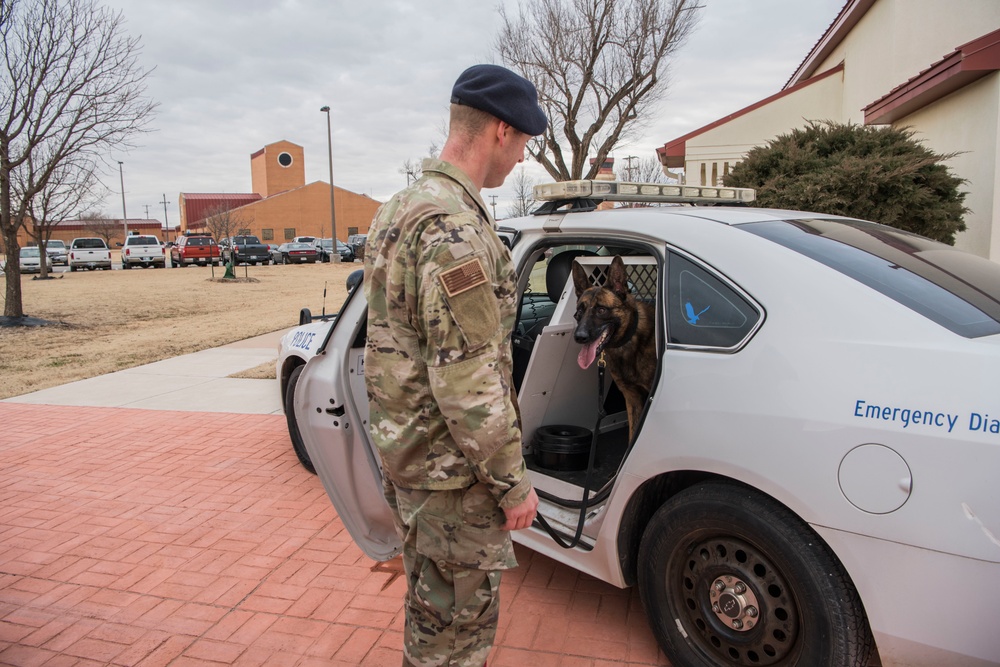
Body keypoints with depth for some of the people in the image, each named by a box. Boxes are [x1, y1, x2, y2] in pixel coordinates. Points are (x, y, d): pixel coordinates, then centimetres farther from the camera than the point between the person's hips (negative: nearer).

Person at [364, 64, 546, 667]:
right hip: (451, 467, -10)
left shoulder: (398, 209, 9)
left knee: (432, 603, 26)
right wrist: (514, 483, -16)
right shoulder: (455, 227, -25)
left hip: (405, 450, 10)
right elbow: (468, 381, -27)